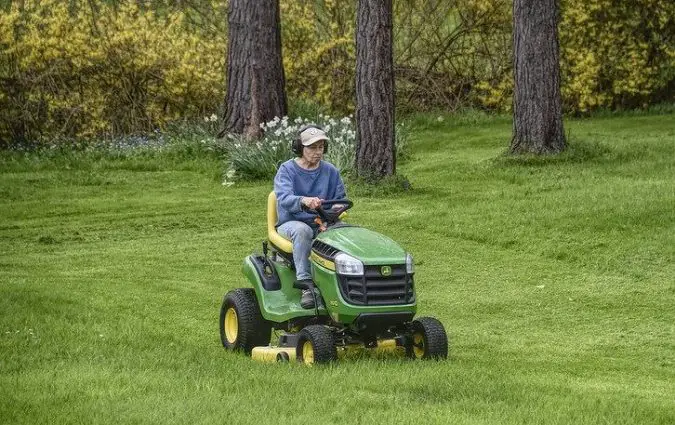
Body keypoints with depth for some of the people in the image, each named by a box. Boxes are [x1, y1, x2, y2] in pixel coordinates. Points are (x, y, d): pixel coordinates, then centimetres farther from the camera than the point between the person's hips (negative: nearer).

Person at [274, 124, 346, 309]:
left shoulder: (330, 171, 8)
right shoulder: (287, 170, -5)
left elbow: (341, 200, 12)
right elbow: (284, 198, -23)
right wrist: (304, 201, -45)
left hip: (322, 224, 3)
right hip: (290, 224, -3)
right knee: (302, 230, -39)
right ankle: (306, 285, -40)